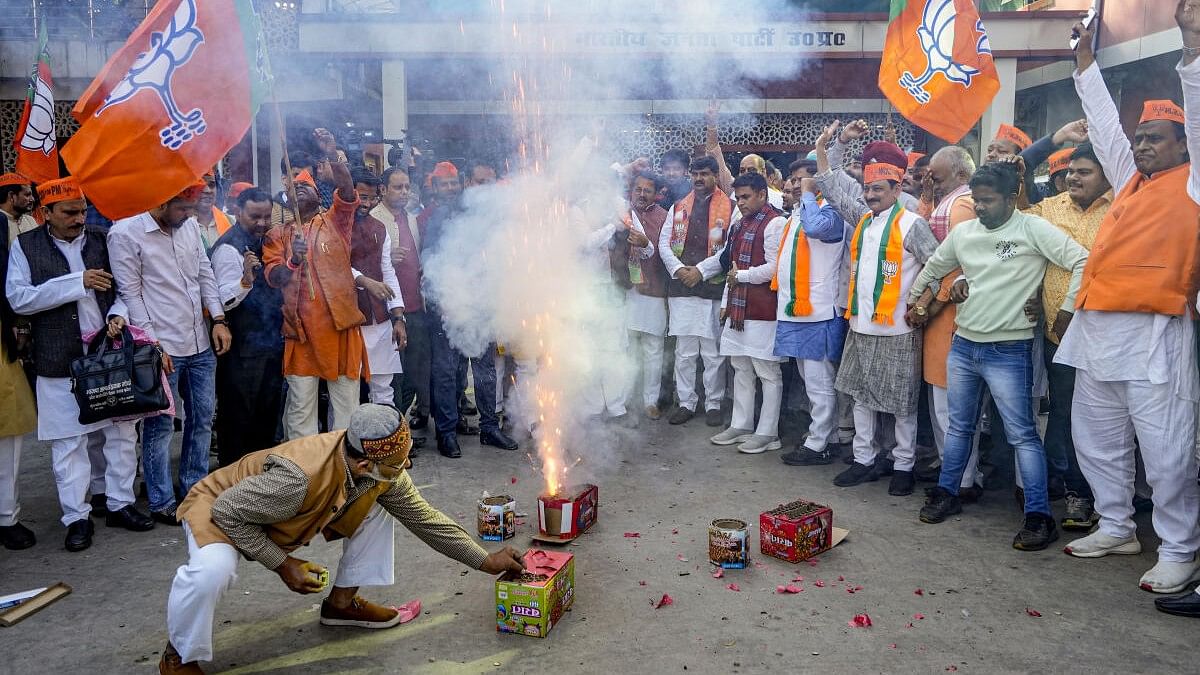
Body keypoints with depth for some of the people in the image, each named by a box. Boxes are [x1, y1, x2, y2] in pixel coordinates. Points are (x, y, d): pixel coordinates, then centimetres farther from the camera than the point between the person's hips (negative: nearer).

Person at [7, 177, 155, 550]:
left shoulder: (100, 242, 8)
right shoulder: (25, 246, 1)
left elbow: (122, 288, 13)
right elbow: (18, 298, -9)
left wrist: (118, 314, -9)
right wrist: (78, 282, -16)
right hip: (59, 363, -3)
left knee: (122, 432, 8)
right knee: (68, 442, 3)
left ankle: (120, 503, 22)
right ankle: (77, 517, 14)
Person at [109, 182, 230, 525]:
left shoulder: (190, 226, 7)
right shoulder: (125, 234, -10)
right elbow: (130, 293, -10)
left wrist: (219, 319, 3)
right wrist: (152, 344, -13)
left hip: (201, 343, 6)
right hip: (162, 348, -6)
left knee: (203, 419, 13)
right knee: (160, 426, 3)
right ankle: (161, 502, 14)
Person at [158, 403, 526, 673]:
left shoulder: (383, 470, -20)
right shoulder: (299, 477, -43)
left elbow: (424, 518, -7)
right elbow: (228, 511, -30)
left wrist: (485, 560, -6)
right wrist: (282, 564, -26)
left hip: (285, 516, 6)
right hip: (219, 507, -6)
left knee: (378, 506, -3)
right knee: (213, 571, -37)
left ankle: (342, 602, 13)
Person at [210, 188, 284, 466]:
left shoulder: (266, 241, 12)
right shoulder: (229, 247, -15)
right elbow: (225, 299, -24)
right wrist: (246, 279, -41)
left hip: (271, 345, 9)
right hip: (243, 350, -9)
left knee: (268, 413, 18)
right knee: (238, 419, 0)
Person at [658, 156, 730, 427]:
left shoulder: (729, 208, 2)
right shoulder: (678, 207, 15)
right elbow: (664, 242, 10)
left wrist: (701, 270, -11)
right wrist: (679, 269, -6)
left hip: (714, 286, -3)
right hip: (681, 286, 3)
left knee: (713, 352, 2)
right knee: (684, 351, 7)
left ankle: (713, 404, 13)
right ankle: (686, 403, 16)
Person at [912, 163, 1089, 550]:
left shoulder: (1032, 229, -10)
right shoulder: (963, 232, 6)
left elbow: (1083, 262, -14)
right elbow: (932, 268, 22)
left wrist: (1066, 310, -13)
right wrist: (912, 302, 25)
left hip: (1009, 350, -5)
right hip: (963, 345, 5)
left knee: (1022, 433, -3)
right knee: (959, 426, 15)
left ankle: (1039, 515, 4)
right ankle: (947, 493, 28)